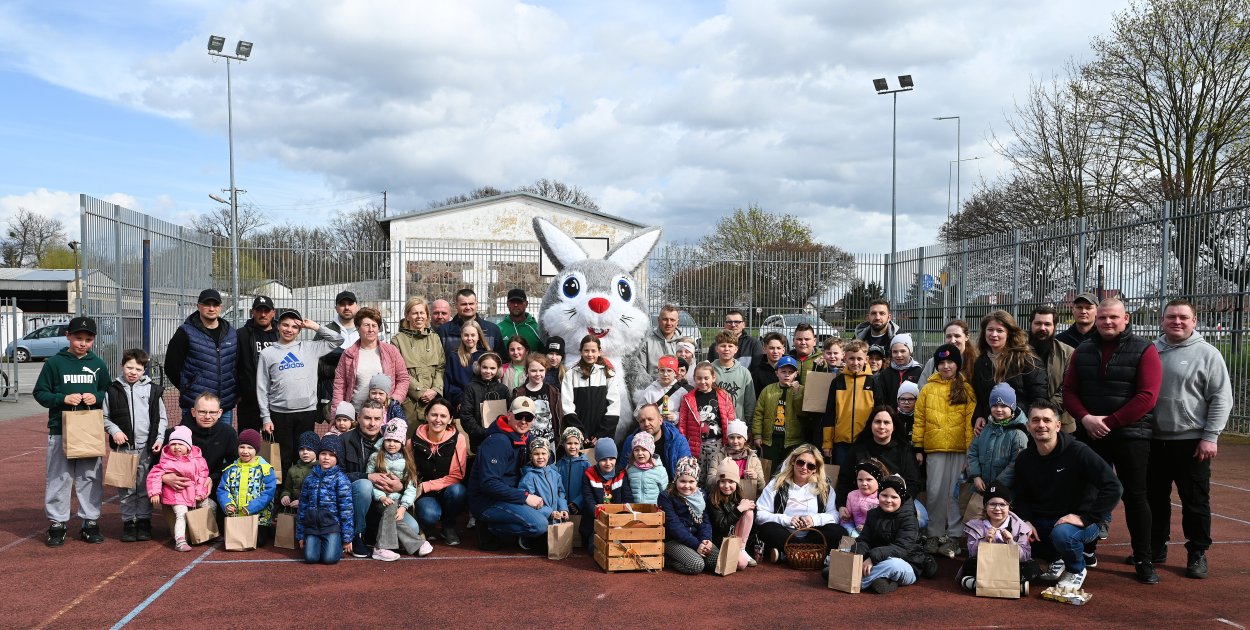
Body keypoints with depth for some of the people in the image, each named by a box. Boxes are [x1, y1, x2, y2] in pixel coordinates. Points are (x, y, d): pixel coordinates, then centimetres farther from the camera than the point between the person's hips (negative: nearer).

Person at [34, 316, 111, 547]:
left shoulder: (98, 364, 7)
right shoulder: (54, 363, -1)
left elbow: (109, 393, 13)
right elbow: (40, 393, -1)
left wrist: (97, 397, -8)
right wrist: (63, 399, -16)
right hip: (60, 430, -2)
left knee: (90, 477, 7)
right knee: (59, 478, 3)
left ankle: (90, 522, 16)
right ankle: (57, 523, 13)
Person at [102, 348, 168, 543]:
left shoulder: (152, 390, 5)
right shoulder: (113, 390, 3)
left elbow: (162, 418, 9)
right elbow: (105, 417, 9)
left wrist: (159, 438, -2)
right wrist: (114, 430, -8)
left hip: (147, 448, 0)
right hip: (124, 447, 0)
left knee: (145, 487, 5)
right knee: (125, 488, 5)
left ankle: (144, 521, 15)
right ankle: (128, 522, 15)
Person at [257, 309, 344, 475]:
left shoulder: (310, 348, 8)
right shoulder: (268, 353, 5)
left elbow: (337, 340, 9)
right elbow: (262, 388, 5)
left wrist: (316, 327, 3)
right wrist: (266, 417, -1)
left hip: (307, 411, 1)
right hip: (279, 413, -1)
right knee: (283, 457, 4)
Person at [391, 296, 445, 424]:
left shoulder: (435, 338, 15)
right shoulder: (398, 340, 3)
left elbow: (441, 367, 9)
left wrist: (435, 390, -7)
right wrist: (421, 392, -11)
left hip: (433, 399, 3)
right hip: (409, 401, -3)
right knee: (410, 432, -7)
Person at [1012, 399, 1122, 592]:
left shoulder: (1078, 452, -19)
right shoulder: (1024, 458, -1)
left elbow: (1113, 487, -24)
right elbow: (1021, 496, 10)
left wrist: (1085, 518, -26)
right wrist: (1026, 521, -10)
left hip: (1082, 521, -6)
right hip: (1043, 521, 6)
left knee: (1062, 533, -36)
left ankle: (1077, 570, 0)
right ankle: (1056, 560, 15)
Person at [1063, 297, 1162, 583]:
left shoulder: (1144, 350, -3)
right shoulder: (1082, 352, 10)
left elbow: (1147, 396, -11)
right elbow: (1069, 391, 7)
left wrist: (1110, 422, -16)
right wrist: (1086, 418, -12)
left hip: (1130, 435, -4)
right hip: (1089, 435, 4)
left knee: (1135, 496, 0)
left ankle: (1144, 561, 9)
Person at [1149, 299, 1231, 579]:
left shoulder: (1207, 353, -4)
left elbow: (1221, 398, -7)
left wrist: (1210, 436, -12)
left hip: (1191, 441, -4)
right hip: (1154, 440, 4)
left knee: (1195, 501, 4)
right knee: (1155, 499, 13)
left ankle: (1197, 554, 16)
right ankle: (1156, 548, 26)